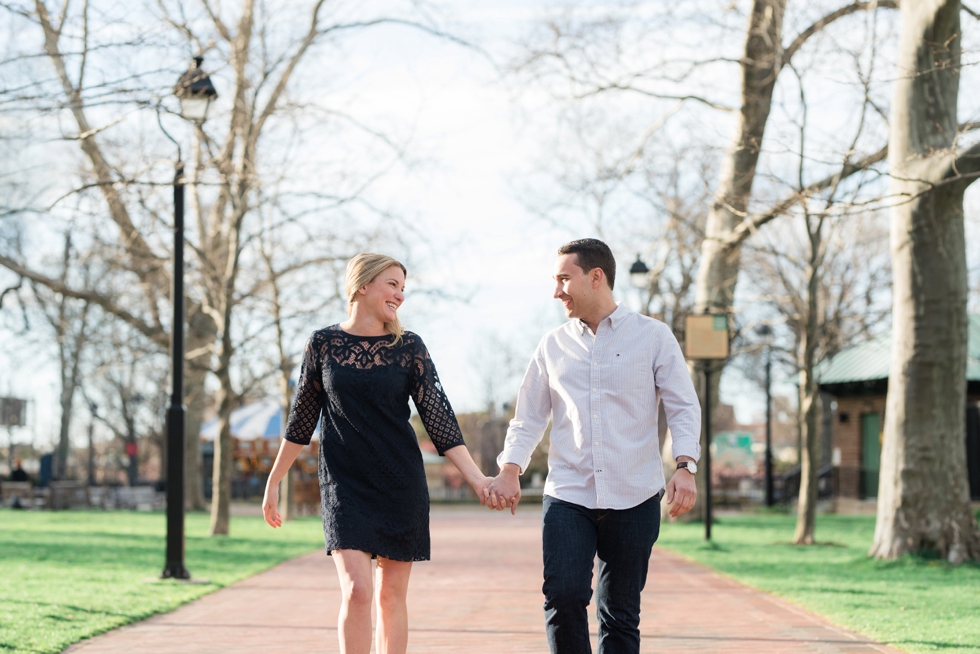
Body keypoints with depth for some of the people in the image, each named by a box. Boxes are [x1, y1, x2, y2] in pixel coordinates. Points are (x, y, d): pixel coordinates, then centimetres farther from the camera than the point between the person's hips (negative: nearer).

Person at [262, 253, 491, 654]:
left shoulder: (408, 347, 1)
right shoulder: (322, 344, 1)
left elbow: (438, 417, -2)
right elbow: (302, 418, 10)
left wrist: (475, 478, -10)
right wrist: (274, 480, 12)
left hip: (401, 485, 1)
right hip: (344, 486, -1)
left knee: (391, 595, 5)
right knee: (356, 591, -15)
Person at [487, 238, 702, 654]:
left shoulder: (653, 337, 4)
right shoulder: (553, 346, 12)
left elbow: (683, 408, 1)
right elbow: (528, 418, 13)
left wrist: (685, 467, -14)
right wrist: (509, 471, -3)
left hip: (634, 498, -1)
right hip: (567, 495, 1)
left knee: (620, 613, 3)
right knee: (563, 596, -16)